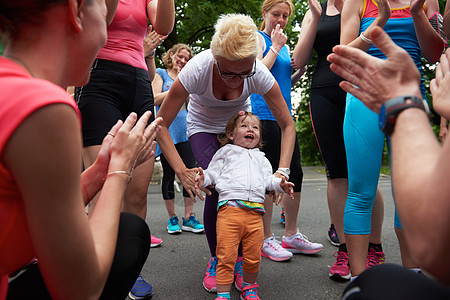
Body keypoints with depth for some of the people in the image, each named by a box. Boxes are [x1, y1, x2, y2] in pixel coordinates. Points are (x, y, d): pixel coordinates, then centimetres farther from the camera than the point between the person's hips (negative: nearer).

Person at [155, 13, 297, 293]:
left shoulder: (259, 73, -30)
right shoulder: (197, 69, -35)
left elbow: (288, 125, -20)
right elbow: (161, 124, -28)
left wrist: (282, 171, -33)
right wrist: (181, 170, -38)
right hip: (204, 127, -1)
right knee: (216, 188, -21)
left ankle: (239, 259, 3)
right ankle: (216, 259, 2)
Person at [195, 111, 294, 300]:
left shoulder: (261, 158, 28)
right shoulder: (226, 152, 17)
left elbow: (268, 179, 19)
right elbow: (213, 172, 11)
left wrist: (281, 184, 0)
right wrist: (202, 179, -9)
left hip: (255, 213, 3)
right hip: (229, 208, -3)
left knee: (253, 257, 7)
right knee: (226, 256, -7)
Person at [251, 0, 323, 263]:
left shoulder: (284, 45, 22)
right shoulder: (257, 38, 0)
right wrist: (275, 46, -8)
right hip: (263, 114, -8)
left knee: (295, 174, 6)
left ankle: (291, 235, 18)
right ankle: (266, 239, 4)